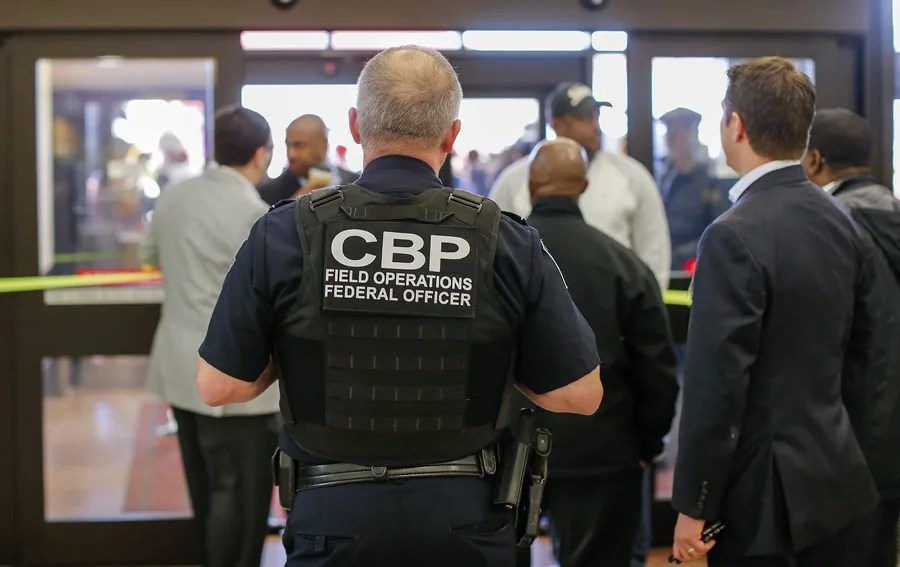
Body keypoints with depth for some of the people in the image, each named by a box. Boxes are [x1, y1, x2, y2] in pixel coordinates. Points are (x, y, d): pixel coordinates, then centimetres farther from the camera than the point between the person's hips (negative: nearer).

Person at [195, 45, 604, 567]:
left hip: (334, 515, 0)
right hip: (465, 520, 1)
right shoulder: (509, 242, -8)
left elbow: (219, 386, -5)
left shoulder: (283, 235, -9)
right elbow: (581, 395, -4)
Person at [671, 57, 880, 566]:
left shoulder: (735, 236, -20)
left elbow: (716, 384, -20)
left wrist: (694, 506, -12)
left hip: (767, 496, -7)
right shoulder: (839, 221, 5)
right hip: (839, 482, 7)